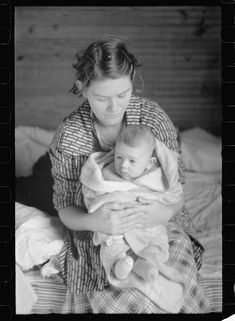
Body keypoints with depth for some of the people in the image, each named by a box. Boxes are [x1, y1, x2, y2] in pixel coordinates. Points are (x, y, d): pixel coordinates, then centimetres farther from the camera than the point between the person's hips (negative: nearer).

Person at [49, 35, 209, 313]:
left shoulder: (153, 118, -11)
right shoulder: (68, 137, -12)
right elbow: (65, 209, -6)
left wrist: (164, 212, -28)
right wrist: (94, 222, -30)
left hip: (158, 228, 1)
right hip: (98, 238, -1)